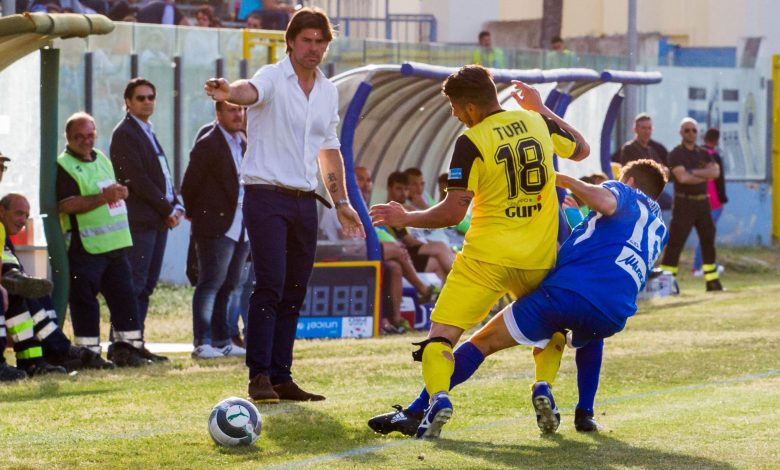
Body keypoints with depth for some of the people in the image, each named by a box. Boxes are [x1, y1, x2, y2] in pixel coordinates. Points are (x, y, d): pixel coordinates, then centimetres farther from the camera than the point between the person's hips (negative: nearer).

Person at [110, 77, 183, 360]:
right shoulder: (125, 133, -7)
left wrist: (176, 206, 5)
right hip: (140, 220, -9)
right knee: (135, 285, -10)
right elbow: (137, 179, -14)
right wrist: (167, 210, -12)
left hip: (159, 219, 9)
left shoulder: (148, 133, 21)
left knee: (147, 284, 8)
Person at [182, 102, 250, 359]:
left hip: (240, 229, 8)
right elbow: (189, 186, -7)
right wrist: (195, 215, 0)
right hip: (216, 227, -8)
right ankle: (202, 343, -11)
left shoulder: (243, 144, 16)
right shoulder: (207, 145, -8)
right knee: (210, 284, -9)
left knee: (228, 286, 10)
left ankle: (222, 341, 15)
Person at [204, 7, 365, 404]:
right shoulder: (273, 78, -7)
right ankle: (259, 376, -11)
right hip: (267, 195, -6)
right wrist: (229, 93, -56)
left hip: (305, 201, 7)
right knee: (270, 285, -14)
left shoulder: (328, 91, 14)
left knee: (294, 292, 6)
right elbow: (251, 91, -32)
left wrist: (342, 201, 21)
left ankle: (281, 377, 11)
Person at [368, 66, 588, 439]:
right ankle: (544, 387, 2)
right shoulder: (538, 122, 5)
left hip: (488, 258, -5)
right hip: (539, 260, 5)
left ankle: (438, 395, -29)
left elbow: (453, 212, -12)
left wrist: (405, 218, 2)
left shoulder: (472, 142, -10)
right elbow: (581, 150, 24)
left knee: (441, 334, -2)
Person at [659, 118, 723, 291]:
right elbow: (682, 178, -19)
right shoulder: (676, 154, -4)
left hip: (703, 202, 6)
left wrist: (693, 172, -14)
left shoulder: (703, 154, 13)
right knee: (675, 242, -9)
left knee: (708, 241, 10)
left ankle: (712, 281, 17)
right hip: (684, 203, -6)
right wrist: (704, 176, -8)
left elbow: (715, 172, -5)